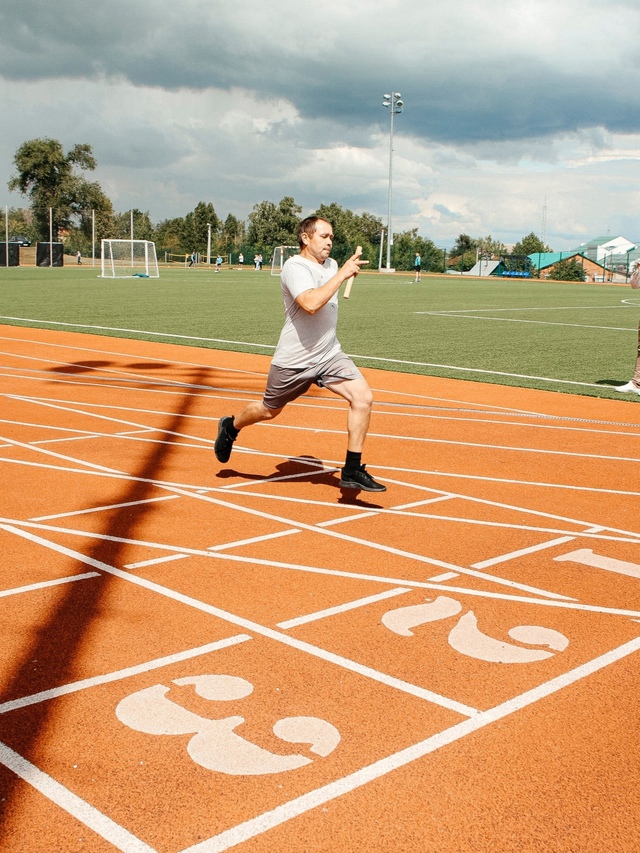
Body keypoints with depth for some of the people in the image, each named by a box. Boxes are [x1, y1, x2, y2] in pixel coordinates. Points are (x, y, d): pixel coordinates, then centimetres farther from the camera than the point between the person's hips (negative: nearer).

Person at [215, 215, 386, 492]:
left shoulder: (332, 265, 9)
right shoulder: (294, 267, -15)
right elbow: (310, 303, -34)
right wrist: (342, 275, -29)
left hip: (330, 356, 6)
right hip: (294, 361, -6)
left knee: (363, 396, -15)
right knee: (269, 411, 12)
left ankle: (352, 471, -9)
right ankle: (231, 427, 45)